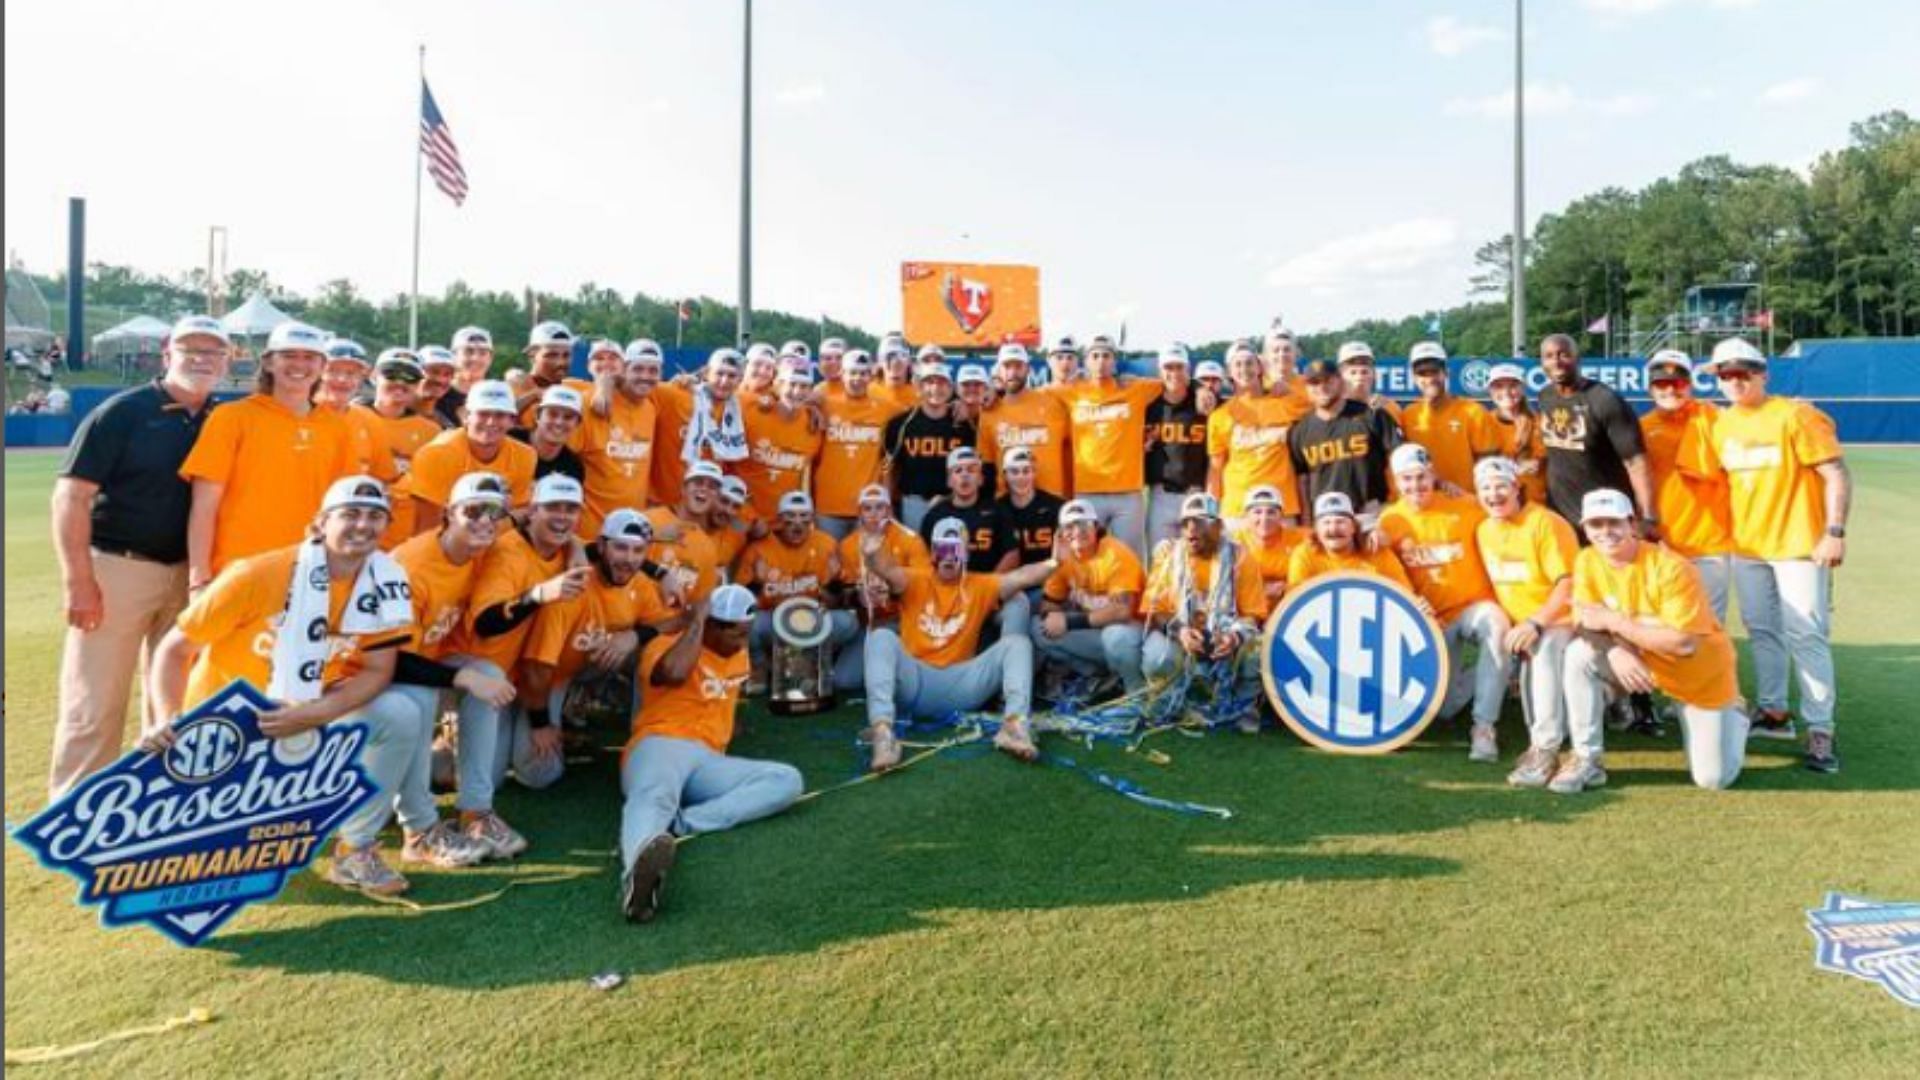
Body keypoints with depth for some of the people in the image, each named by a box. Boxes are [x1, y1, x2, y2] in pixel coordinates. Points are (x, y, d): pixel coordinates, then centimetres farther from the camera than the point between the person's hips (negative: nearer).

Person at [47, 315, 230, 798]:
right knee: (94, 704, -1)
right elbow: (71, 494, -10)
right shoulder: (123, 411, -7)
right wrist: (78, 580, -15)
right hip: (116, 567, -4)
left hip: (187, 573, 5)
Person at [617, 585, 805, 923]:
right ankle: (641, 863, -75)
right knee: (656, 795, -41)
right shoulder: (667, 644, 2)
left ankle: (682, 824, -39)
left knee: (788, 780, -19)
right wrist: (696, 620, -10)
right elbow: (674, 673, -22)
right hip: (660, 745, -6)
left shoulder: (739, 656, 24)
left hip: (708, 761, 6)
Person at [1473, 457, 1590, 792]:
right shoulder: (1483, 531, 8)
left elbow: (1568, 585, -20)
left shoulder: (1545, 523, -14)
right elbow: (1494, 584, 15)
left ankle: (1545, 748, -32)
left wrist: (1536, 624, -29)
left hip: (1560, 619, -6)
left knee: (1544, 649, -34)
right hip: (1521, 626, 7)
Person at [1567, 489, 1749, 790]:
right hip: (1640, 662, 4)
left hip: (1701, 675, -4)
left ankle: (1732, 717, 31)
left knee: (1713, 779, -2)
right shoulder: (1587, 561, -12)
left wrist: (1613, 622, -33)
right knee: (1580, 655, -25)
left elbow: (1683, 643, -33)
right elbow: (1584, 622, -13)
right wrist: (1614, 650, -33)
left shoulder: (1671, 567, -28)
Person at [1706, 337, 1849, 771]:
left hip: (1798, 544, -6)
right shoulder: (1722, 423, 6)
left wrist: (1834, 532, -20)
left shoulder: (1794, 415, -11)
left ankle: (1821, 731, -1)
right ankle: (1774, 713, 26)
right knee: (1761, 631, 13)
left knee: (1805, 635, -7)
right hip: (1745, 546, 6)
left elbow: (1837, 475, -13)